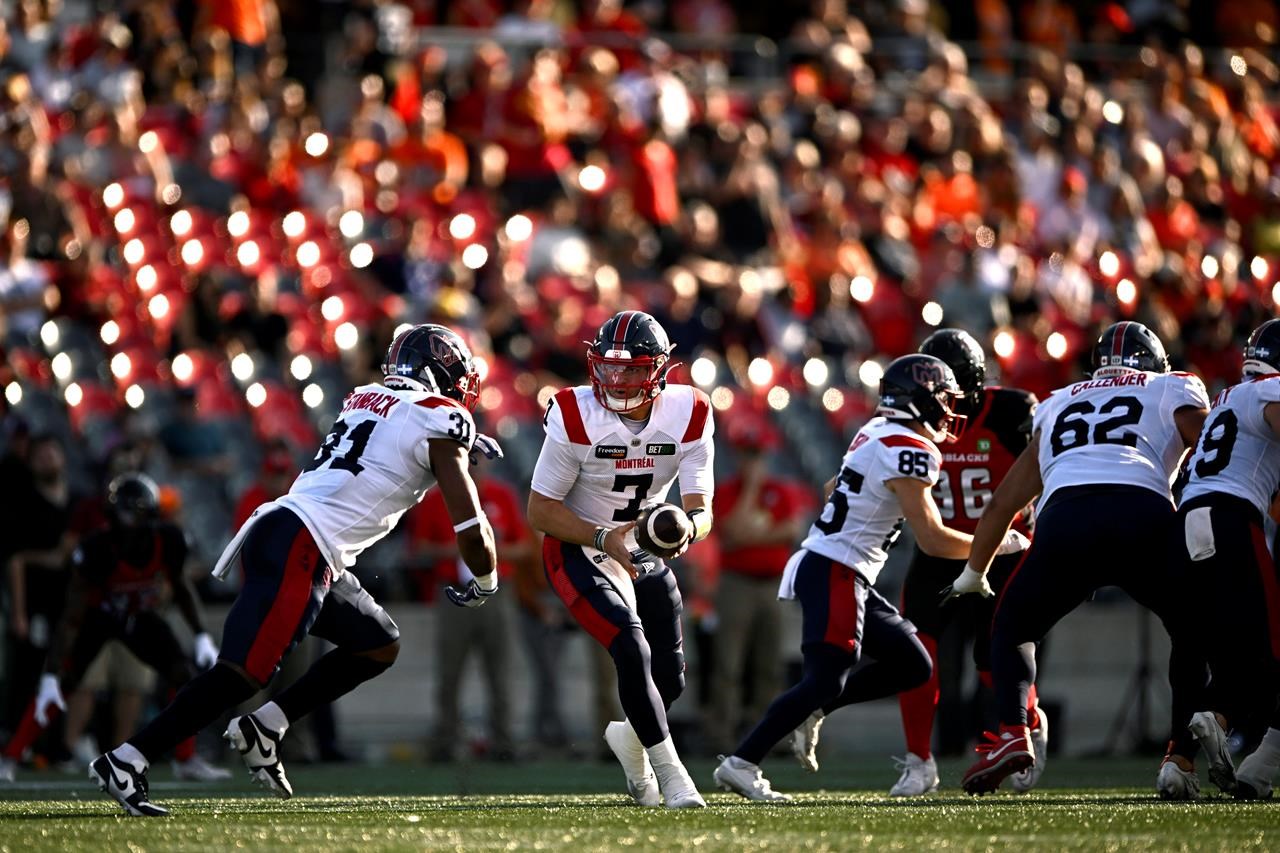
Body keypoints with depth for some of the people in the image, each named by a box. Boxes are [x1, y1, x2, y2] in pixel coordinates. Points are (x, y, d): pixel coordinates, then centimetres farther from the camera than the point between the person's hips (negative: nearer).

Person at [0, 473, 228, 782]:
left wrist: (202, 637, -5)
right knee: (61, 683, -19)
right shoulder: (96, 549, -37)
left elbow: (179, 586, -1)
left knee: (186, 675, -8)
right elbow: (72, 618, -33)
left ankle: (186, 760, 8)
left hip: (140, 616, 4)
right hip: (97, 614, -4)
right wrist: (50, 676, -36)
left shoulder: (169, 541, -26)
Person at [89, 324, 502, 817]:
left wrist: (461, 442, 43)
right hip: (298, 549, -9)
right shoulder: (439, 422, -2)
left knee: (380, 646, 18)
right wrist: (485, 583, 16)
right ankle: (126, 762, -18)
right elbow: (471, 531, -2)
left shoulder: (366, 400, 21)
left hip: (273, 532, 9)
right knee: (243, 672, -13)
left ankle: (264, 728, 10)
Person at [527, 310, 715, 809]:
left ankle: (629, 735, 43)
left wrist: (688, 528, -38)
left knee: (670, 678, 9)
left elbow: (701, 509, -13)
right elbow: (540, 510, -17)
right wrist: (603, 538, -31)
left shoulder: (689, 417, -13)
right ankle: (671, 777, -13)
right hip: (579, 552, -5)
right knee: (633, 653, -24)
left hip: (645, 552, 5)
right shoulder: (575, 418, -23)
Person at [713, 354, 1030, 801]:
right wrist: (1002, 544, -3)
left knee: (912, 665, 10)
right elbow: (932, 540, -14)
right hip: (835, 574, -10)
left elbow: (833, 489, 27)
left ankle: (810, 711, 10)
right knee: (826, 681, -14)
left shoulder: (879, 433, 14)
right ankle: (741, 764, -15)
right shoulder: (911, 451, -15)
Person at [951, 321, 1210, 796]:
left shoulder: (1058, 406, 36)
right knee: (1194, 632, 22)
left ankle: (1012, 733, -1)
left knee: (1012, 630, 24)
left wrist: (974, 574, 52)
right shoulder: (1175, 392, 27)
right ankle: (1182, 757, 6)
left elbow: (1003, 503, 41)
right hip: (1144, 519, -1)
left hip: (1066, 517, 2)